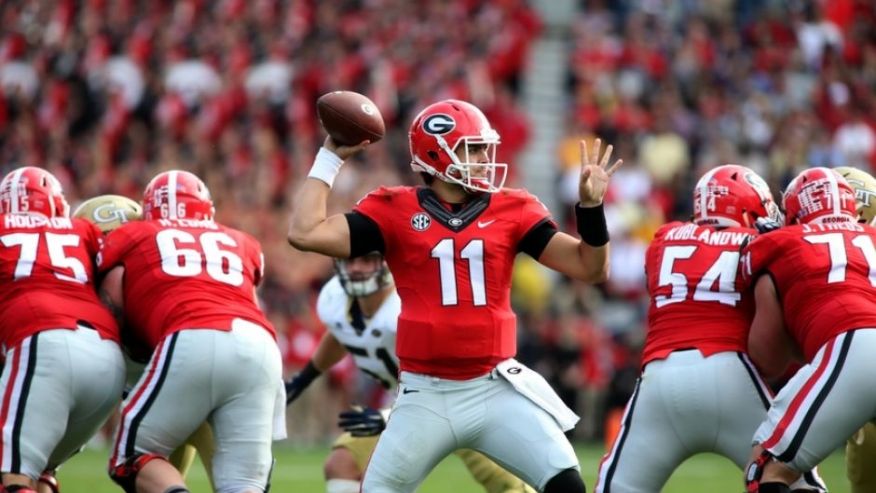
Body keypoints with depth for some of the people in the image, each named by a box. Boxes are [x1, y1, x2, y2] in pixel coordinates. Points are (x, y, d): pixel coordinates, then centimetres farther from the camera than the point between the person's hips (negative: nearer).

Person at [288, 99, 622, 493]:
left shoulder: (510, 211, 5)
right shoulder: (396, 212, 0)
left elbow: (590, 268, 5)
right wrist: (330, 158, -3)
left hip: (496, 388, 1)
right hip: (427, 394, -1)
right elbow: (305, 233, -7)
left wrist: (590, 206, -10)